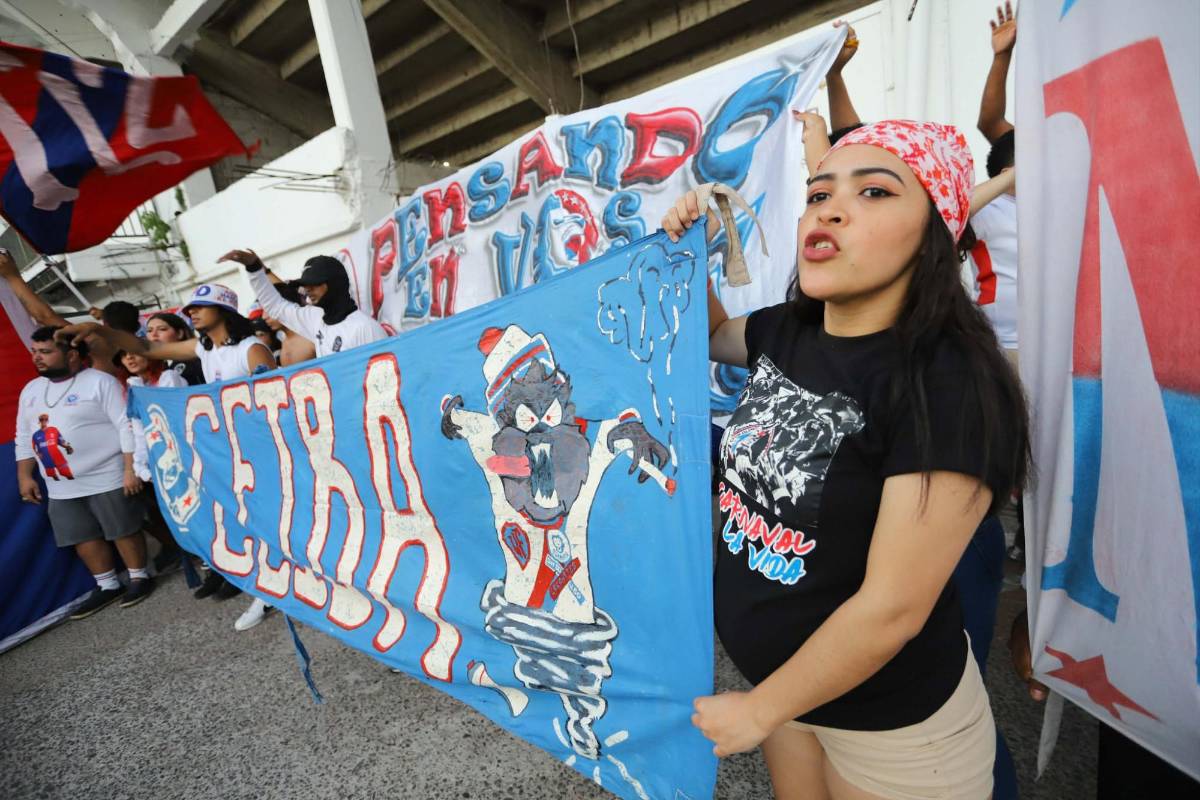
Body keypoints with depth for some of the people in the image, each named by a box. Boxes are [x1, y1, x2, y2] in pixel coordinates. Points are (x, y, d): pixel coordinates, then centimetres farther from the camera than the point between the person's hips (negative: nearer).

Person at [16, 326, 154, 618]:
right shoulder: (31, 390, 13)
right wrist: (24, 476, 15)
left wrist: (130, 469, -20)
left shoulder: (100, 382, -10)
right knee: (83, 538, 13)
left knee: (123, 531, 3)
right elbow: (24, 438, 21)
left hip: (107, 479, -7)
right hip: (61, 487, 8)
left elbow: (127, 427, -15)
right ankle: (108, 586, 26)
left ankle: (140, 578, 19)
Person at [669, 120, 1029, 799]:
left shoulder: (951, 382, -27)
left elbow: (893, 608, -26)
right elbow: (714, 332, 15)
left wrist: (757, 712, -14)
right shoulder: (785, 333, -8)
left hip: (895, 717, -5)